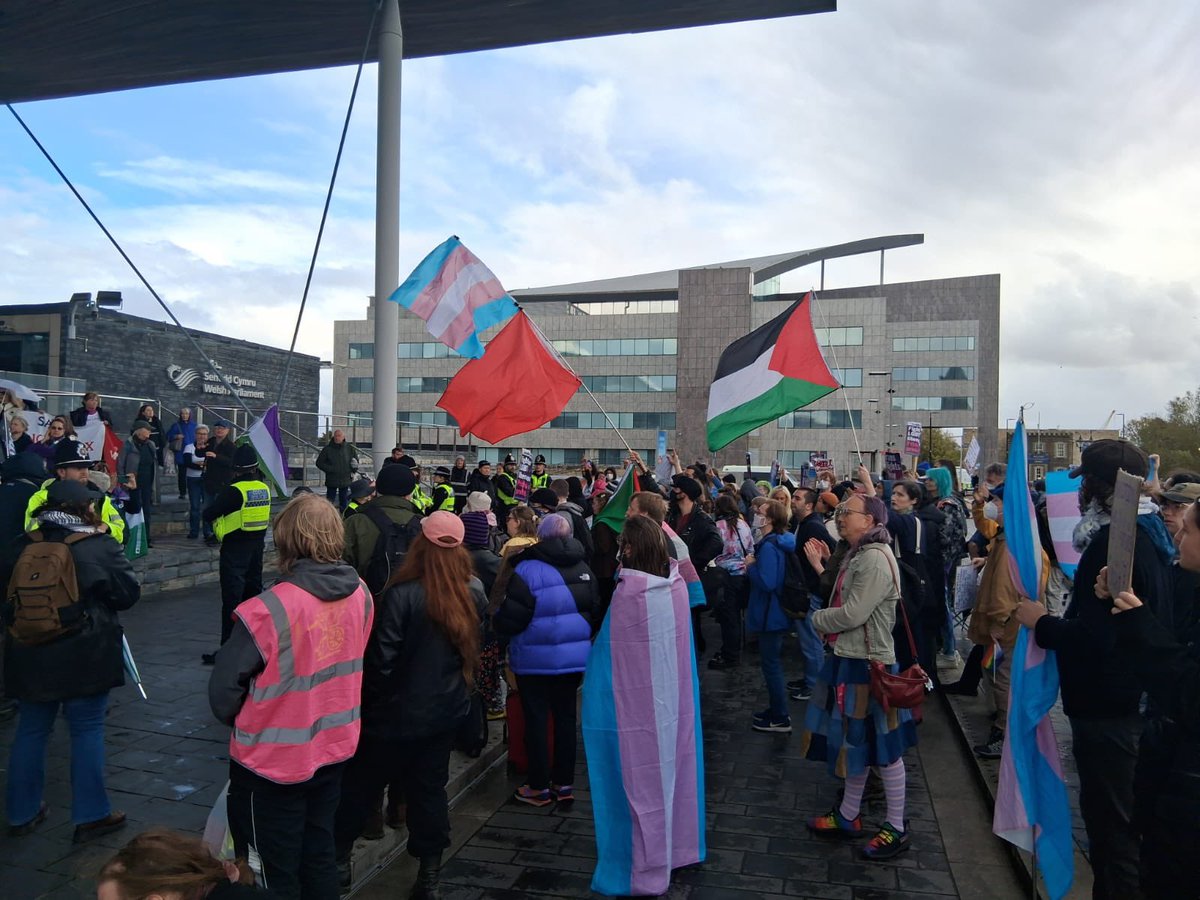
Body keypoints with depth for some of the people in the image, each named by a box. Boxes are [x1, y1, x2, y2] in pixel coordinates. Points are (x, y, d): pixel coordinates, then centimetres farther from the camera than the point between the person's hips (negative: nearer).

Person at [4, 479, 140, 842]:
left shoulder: (27, 546, 2)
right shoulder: (100, 546, -11)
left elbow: (10, 594, 13)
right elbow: (129, 593, -6)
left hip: (30, 654, 4)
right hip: (83, 656, -4)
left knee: (30, 731, 16)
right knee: (87, 730, 6)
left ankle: (22, 813, 28)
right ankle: (90, 815, 12)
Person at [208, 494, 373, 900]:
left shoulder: (267, 610, -26)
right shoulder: (360, 594, -9)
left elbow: (224, 688, -15)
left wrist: (239, 722, 5)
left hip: (273, 762, -5)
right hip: (335, 749, 5)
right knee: (319, 857, 23)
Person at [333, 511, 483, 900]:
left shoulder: (403, 593, -23)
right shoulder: (473, 592, -8)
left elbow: (382, 659, -18)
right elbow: (476, 647, 6)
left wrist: (367, 701, -3)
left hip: (399, 711, -4)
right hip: (447, 710, 4)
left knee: (360, 787, 16)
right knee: (430, 788, 17)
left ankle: (334, 859, 33)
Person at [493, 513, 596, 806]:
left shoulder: (528, 570, -18)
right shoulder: (583, 569, 0)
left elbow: (510, 619, -18)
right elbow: (594, 609, 11)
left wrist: (496, 623, 2)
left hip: (535, 658, -5)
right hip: (574, 657, 5)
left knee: (536, 719, 7)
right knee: (565, 716, 14)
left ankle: (539, 787, 17)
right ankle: (564, 782, 23)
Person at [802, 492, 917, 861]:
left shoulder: (876, 558, -20)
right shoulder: (857, 555, 12)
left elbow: (854, 613, -24)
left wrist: (818, 619, -8)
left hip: (868, 663, -10)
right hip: (848, 658, 10)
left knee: (882, 747, 3)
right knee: (855, 743, 19)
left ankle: (896, 828, 18)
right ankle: (848, 816, 32)